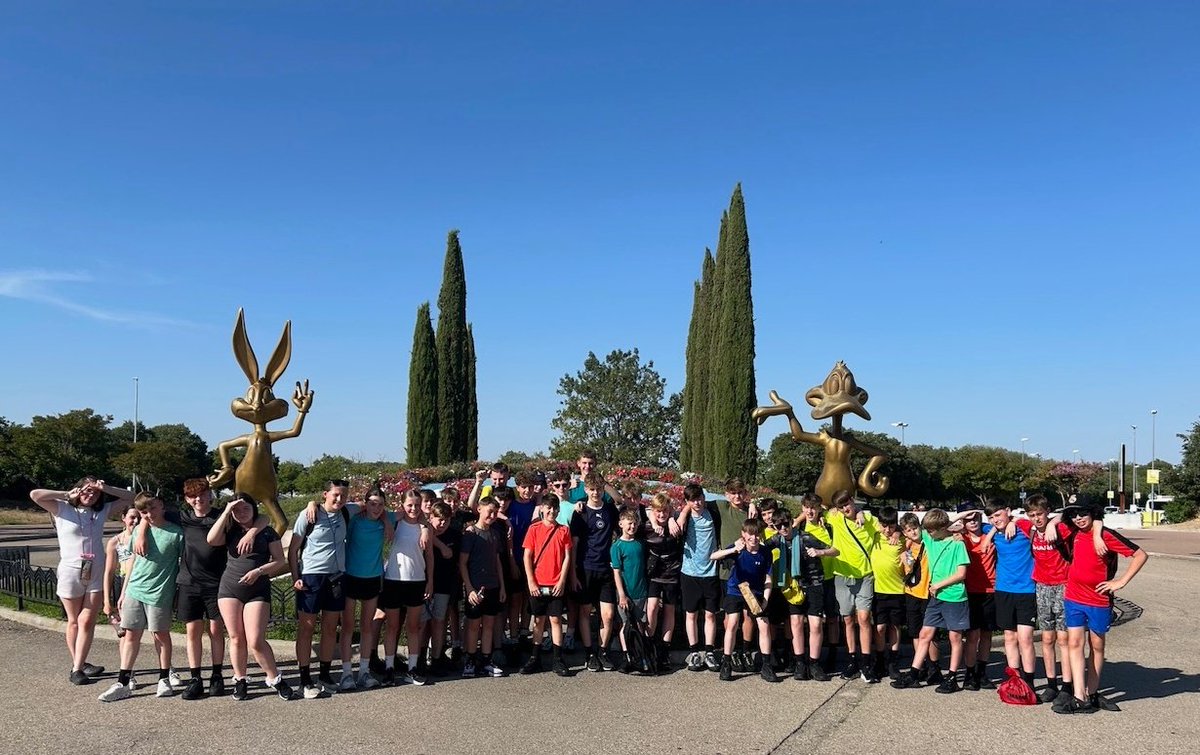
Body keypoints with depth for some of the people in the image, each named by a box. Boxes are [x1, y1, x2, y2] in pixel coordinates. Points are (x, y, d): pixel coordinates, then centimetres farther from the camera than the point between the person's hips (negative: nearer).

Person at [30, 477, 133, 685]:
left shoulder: (102, 511, 8)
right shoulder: (63, 509, 0)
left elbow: (129, 497, 12)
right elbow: (35, 495, -11)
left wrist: (105, 488, -1)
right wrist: (66, 494, -7)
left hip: (96, 574, 2)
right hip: (71, 573, -2)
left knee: (87, 622, -3)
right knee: (74, 621, 10)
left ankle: (77, 668, 0)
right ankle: (78, 664, 21)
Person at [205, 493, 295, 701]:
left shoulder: (267, 532, 6)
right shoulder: (229, 532, 12)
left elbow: (280, 561, 2)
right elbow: (211, 540, -10)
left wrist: (259, 571, -14)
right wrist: (226, 512, -8)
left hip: (257, 590, -2)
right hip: (229, 588, 2)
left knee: (256, 641, -9)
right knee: (236, 638, 4)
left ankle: (275, 679, 7)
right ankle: (240, 680, 19)